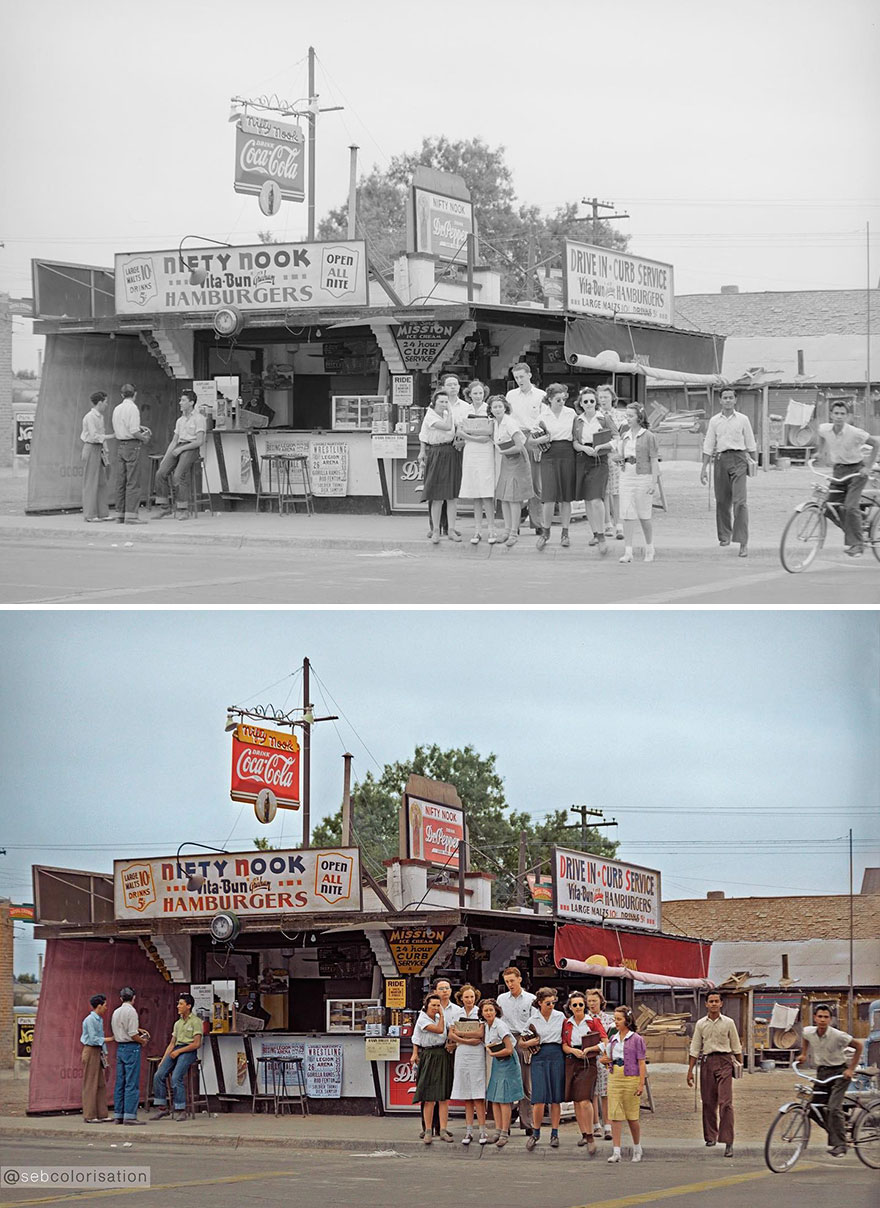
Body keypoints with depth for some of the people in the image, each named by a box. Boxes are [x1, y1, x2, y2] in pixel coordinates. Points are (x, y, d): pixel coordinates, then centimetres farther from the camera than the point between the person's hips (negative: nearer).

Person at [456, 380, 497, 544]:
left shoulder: (489, 409, -2)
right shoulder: (465, 410, 12)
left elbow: (489, 431, -12)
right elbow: (459, 432, 4)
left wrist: (468, 431, -6)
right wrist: (476, 437, -10)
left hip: (486, 452, -4)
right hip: (470, 452, 4)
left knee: (486, 493, -9)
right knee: (475, 494, 5)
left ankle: (491, 529, -5)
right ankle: (477, 530, 8)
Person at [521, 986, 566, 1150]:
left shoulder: (560, 1017, 7)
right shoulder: (532, 1019, 4)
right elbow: (521, 1042, 7)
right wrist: (529, 1043, -12)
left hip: (557, 1057, 1)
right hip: (539, 1057, -1)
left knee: (556, 1098, 2)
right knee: (539, 1098, -8)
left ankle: (554, 1134, 10)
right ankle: (536, 1133, 5)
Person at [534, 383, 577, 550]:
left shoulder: (571, 413, 8)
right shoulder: (542, 415, 2)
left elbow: (576, 434, 20)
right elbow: (534, 440, 2)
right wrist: (543, 438, -16)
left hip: (567, 455, 2)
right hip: (549, 456, -2)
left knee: (566, 497, 3)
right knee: (550, 497, -9)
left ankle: (565, 533, 11)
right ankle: (545, 531, 7)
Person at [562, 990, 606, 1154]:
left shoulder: (593, 1022, 0)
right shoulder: (566, 1024, 10)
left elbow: (605, 1042, -4)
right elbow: (564, 1045, 8)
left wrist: (588, 1049, -13)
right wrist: (573, 1050, -12)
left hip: (588, 1063, -4)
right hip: (571, 1063, 4)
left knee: (585, 1100, -17)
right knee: (576, 1101, 7)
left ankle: (590, 1137, -15)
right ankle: (584, 1134, 18)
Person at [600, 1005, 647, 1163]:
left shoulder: (636, 1039, -3)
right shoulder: (613, 1039, 12)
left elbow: (641, 1063, -5)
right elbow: (606, 1058, 24)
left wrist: (641, 1084, -12)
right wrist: (603, 1060, 0)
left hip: (631, 1079, -4)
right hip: (614, 1079, 4)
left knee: (632, 1117, 3)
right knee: (615, 1116, -2)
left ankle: (637, 1149, 22)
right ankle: (616, 1152, -3)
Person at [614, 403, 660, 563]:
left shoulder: (648, 436, -4)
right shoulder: (624, 436, 11)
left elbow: (654, 460, -6)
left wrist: (654, 482, -11)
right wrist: (619, 457, -4)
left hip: (643, 476, -4)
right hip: (626, 476, 4)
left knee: (644, 515, 4)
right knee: (627, 515, -3)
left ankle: (649, 548, 23)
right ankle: (628, 551, -4)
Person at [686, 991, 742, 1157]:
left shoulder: (728, 1023, 5)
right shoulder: (701, 1024, 9)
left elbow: (736, 1047, 11)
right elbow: (694, 1049, 12)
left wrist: (740, 1066, 7)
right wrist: (690, 1070, 8)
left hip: (724, 1062, -3)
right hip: (707, 1062, 3)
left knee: (725, 1102, -12)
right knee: (708, 1102, 6)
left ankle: (728, 1142, -16)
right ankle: (710, 1136, 22)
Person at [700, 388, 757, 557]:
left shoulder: (742, 419, 6)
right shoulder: (714, 421, 9)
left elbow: (750, 443, 11)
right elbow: (708, 446, 11)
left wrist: (755, 462, 10)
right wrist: (704, 468, 6)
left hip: (739, 460, -2)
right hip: (721, 459, 3)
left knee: (740, 501, -12)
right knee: (722, 501, 6)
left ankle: (743, 542, -17)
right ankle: (724, 535, 25)